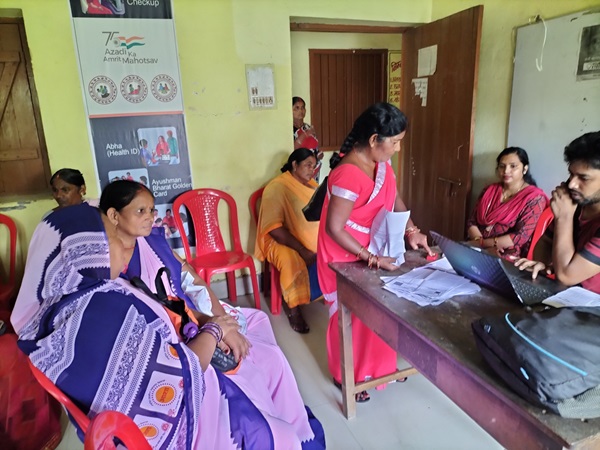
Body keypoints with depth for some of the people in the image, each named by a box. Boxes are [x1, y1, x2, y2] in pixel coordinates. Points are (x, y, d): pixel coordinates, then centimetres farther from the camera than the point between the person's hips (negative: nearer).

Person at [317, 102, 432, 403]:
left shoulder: (380, 162, -3)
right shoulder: (349, 175, -31)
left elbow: (394, 199, 9)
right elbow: (333, 228, -28)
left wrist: (411, 231, -4)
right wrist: (371, 258, -26)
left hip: (373, 251, 8)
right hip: (346, 258, -8)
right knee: (351, 316, 10)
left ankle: (376, 367, 45)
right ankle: (346, 376, 35)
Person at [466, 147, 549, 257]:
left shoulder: (534, 197, -3)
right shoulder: (489, 190, 13)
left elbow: (520, 236, -13)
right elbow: (471, 222, 8)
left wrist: (481, 243, -16)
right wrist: (478, 240, -13)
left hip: (507, 258, -5)